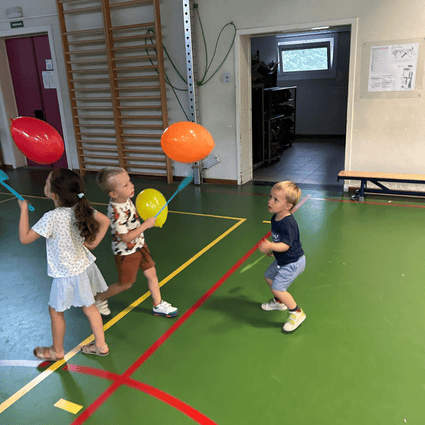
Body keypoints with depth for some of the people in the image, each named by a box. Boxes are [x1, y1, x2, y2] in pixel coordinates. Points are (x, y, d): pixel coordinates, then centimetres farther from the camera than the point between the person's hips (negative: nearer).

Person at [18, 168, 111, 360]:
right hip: (84, 265, 7)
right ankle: (100, 345, 32)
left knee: (55, 310, 16)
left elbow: (24, 238, -18)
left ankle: (57, 351, 36)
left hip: (67, 274, -6)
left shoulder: (52, 218, -28)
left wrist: (24, 209, -11)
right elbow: (105, 220, 2)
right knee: (88, 306, 20)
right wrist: (93, 243, 2)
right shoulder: (80, 208, -8)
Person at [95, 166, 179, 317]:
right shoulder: (116, 213, -34)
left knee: (151, 273, 14)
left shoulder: (125, 199, -7)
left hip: (139, 245, 8)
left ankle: (158, 305, 30)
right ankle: (99, 299, 33)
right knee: (126, 284, 10)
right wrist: (146, 224, -27)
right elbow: (126, 238, -30)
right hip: (126, 253, -8)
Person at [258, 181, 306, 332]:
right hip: (281, 260, 10)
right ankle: (279, 302, 48)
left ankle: (297, 313, 9)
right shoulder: (275, 218, -2)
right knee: (269, 276, 24)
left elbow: (286, 245, -35)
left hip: (292, 263, -10)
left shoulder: (288, 223, -32)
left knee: (277, 288, -11)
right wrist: (270, 248, 24)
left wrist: (271, 246, -50)